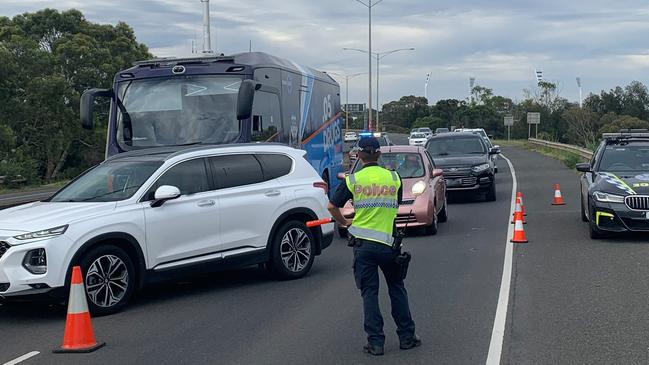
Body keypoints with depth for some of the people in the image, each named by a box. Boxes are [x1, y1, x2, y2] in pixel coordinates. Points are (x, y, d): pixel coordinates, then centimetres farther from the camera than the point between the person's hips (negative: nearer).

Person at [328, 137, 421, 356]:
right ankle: (406, 337, 18)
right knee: (397, 289, 15)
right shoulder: (393, 178, 3)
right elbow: (396, 206, 12)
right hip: (388, 241, 2)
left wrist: (345, 223, 15)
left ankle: (375, 342, 5)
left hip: (363, 243, -1)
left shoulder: (353, 180, -3)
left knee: (369, 293, 5)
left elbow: (332, 207, -2)